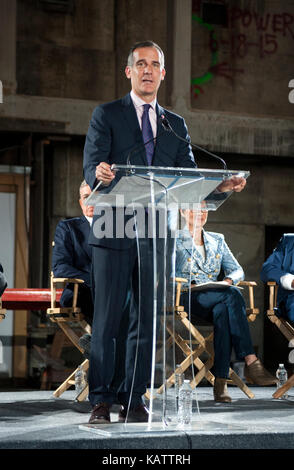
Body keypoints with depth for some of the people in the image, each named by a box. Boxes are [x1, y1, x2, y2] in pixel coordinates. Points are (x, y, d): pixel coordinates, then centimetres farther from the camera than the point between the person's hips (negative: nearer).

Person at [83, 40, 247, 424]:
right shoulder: (106, 115, 6)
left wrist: (223, 186, -9)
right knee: (107, 319, -4)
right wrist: (100, 174, -31)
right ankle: (101, 400, 2)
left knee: (146, 320, 4)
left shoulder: (176, 125, 17)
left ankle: (134, 399, 10)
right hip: (115, 231, -3)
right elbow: (91, 166, -7)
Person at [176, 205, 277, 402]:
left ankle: (221, 381, -42)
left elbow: (238, 270, 15)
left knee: (222, 311, -36)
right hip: (186, 300, -4)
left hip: (215, 300, 4)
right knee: (232, 295, -33)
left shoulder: (217, 240, 21)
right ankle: (251, 362, -39)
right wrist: (190, 284, -20)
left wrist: (229, 280, -8)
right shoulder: (175, 241, 8)